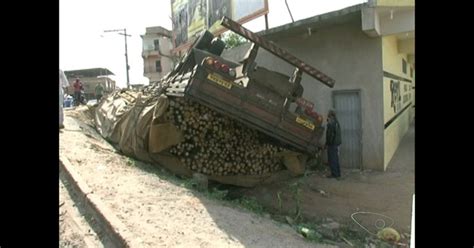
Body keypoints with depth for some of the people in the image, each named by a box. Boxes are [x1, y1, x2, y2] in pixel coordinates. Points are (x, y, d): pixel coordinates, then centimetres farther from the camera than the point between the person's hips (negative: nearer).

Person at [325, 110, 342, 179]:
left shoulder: (330, 124, -15)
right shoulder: (336, 122, 15)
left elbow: (330, 135, -20)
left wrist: (327, 144, -13)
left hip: (332, 144, -9)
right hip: (336, 144, 9)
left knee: (332, 160, -4)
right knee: (335, 159, 13)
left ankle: (334, 174, -1)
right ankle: (338, 174, 17)